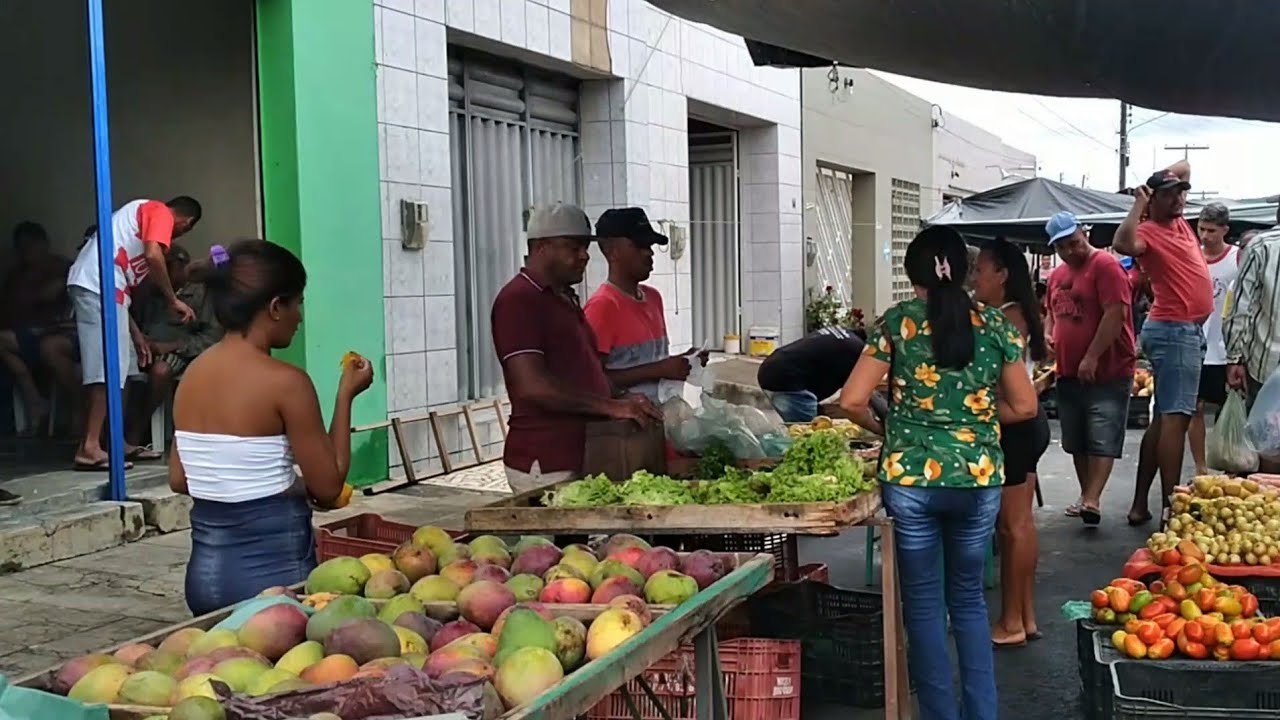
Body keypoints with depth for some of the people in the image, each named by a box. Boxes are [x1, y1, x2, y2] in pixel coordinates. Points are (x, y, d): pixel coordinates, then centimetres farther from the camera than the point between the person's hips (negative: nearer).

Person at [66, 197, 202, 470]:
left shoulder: (142, 213, 31)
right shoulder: (161, 212, 5)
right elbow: (153, 256, -15)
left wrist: (136, 334, 25)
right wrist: (174, 300, -5)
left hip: (91, 286, 10)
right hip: (99, 286, -10)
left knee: (120, 370, 14)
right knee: (108, 371, -12)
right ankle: (90, 448, -15)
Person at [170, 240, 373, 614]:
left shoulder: (193, 374, 6)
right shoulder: (285, 381, -15)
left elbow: (178, 479, 13)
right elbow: (329, 486, -11)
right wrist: (346, 396, -2)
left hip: (204, 568, 7)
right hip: (273, 567, -7)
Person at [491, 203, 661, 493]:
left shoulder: (565, 298, 21)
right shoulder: (518, 300, -11)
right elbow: (532, 385, -22)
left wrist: (622, 402, 9)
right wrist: (611, 406, -23)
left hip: (581, 457, 9)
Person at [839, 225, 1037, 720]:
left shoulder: (896, 322, -3)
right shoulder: (995, 325, 3)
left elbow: (852, 400, -6)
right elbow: (1024, 406, 7)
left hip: (911, 478, -2)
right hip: (978, 478, 2)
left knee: (924, 604, 10)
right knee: (969, 599, 18)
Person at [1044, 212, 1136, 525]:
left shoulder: (1105, 265, -11)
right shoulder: (1057, 274, 14)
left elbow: (1116, 313, -19)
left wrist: (1092, 358, -20)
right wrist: (1048, 334, 5)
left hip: (1108, 372, -8)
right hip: (1068, 372, 8)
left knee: (1102, 440, -9)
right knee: (1076, 441, 13)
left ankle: (1092, 500, -14)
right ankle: (1085, 496, 23)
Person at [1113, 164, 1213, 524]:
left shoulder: (1178, 223, 15)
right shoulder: (1149, 231, -10)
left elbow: (1185, 167, 31)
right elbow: (1124, 244, -36)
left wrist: (1171, 176, 13)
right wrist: (1138, 205, -25)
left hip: (1187, 330, 9)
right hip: (1175, 330, -9)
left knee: (1163, 417, 9)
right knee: (1175, 417, -13)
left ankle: (1140, 504, 12)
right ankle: (1170, 507, -16)